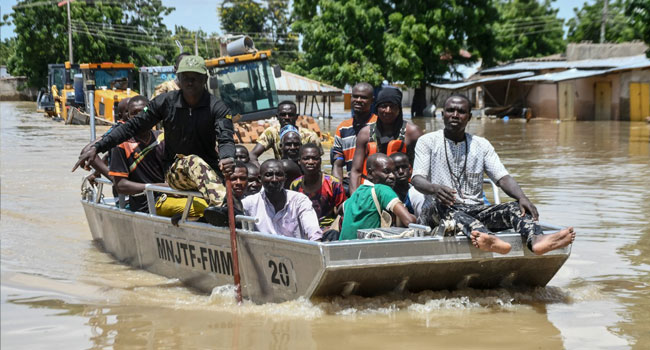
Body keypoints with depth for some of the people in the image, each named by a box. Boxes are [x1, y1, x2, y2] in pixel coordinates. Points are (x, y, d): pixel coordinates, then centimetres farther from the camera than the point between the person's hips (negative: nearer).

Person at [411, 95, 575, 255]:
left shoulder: (482, 145, 15)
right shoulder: (428, 142, 6)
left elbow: (502, 177, 4)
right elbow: (417, 179, -6)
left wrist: (522, 197, -18)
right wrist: (434, 188, -32)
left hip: (475, 211, 4)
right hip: (436, 213, -3)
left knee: (516, 207, -22)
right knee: (442, 205, -39)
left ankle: (536, 239, -58)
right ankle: (486, 237, -70)